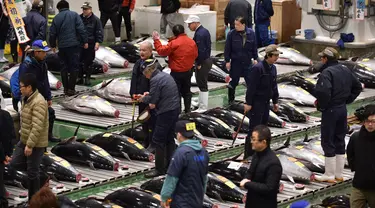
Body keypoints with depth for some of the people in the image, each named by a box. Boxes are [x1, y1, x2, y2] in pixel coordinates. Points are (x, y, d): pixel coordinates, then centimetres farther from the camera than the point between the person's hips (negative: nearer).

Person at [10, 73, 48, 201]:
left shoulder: (38, 103, -26)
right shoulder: (26, 99, 6)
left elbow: (37, 127, -28)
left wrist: (30, 145, -27)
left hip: (36, 144, -9)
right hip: (24, 140, 10)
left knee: (32, 172, 1)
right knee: (15, 163, 12)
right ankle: (40, 174, 27)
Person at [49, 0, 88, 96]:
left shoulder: (56, 18, 6)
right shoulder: (74, 15, -1)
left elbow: (52, 33, 8)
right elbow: (81, 29, -9)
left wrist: (53, 45, 21)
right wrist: (85, 41, -4)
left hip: (62, 46, 3)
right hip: (74, 45, -3)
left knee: (64, 67, 11)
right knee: (74, 66, 2)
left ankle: (66, 88, 10)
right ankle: (71, 88, -3)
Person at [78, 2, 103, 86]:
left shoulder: (95, 20, -3)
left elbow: (99, 32, -5)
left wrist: (97, 42, -13)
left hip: (90, 45, -3)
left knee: (88, 62, 3)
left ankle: (87, 79, 13)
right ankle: (80, 78, 14)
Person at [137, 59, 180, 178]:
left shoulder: (155, 80, -18)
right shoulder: (165, 75, 11)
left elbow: (152, 100, -15)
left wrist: (143, 98, 4)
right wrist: (149, 95, 12)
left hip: (166, 113, -9)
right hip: (175, 110, 10)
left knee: (158, 140, -1)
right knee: (169, 139, 18)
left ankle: (159, 169, 4)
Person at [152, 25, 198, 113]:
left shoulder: (174, 43, -20)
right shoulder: (192, 42, -1)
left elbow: (162, 51, -16)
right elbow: (195, 55, 10)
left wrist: (156, 40, -5)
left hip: (176, 73, -6)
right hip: (188, 72, 6)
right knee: (186, 92, 19)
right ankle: (188, 111, 26)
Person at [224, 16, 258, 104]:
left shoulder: (251, 33, -6)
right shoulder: (231, 34, -11)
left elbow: (254, 47, 5)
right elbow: (227, 48, -5)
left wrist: (255, 58, 6)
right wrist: (227, 61, -6)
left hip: (248, 62, 1)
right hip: (235, 62, -1)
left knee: (250, 81, 2)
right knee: (234, 82, 11)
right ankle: (230, 100, 26)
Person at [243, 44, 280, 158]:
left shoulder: (273, 68, 7)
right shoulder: (258, 68, -18)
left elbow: (274, 86, 17)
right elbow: (251, 86, -18)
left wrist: (275, 101, 17)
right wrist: (248, 103, -17)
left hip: (266, 102, 8)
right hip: (256, 102, -8)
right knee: (254, 128, -5)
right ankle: (249, 153, 2)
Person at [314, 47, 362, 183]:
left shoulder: (327, 72, -18)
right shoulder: (345, 70, 8)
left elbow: (323, 91, -31)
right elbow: (357, 87, 16)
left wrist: (321, 106, -14)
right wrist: (347, 100, 13)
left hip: (330, 111, -8)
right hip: (342, 109, 8)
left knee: (328, 142, 2)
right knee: (340, 141, 14)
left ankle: (329, 175, 7)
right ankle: (339, 174, 20)